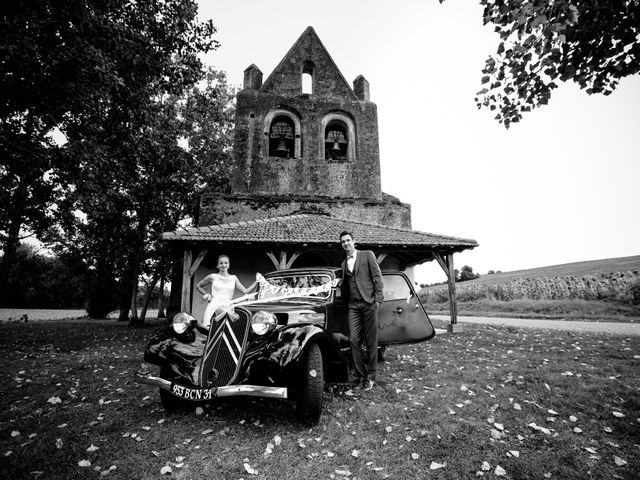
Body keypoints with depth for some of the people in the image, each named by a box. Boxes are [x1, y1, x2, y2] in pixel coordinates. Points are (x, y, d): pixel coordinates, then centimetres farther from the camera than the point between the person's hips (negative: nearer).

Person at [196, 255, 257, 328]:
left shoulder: (233, 278, 15)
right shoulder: (213, 277, 11)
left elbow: (245, 291, 10)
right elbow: (198, 286, 24)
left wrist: (256, 282, 3)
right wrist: (206, 294, 11)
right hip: (214, 305, -1)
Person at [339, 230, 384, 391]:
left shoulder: (367, 255, 4)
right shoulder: (344, 263, 18)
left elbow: (377, 277, -1)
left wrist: (378, 299, -9)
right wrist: (345, 303, 14)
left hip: (368, 303, -4)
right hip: (352, 305, 4)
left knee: (371, 341, 2)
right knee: (354, 340, -3)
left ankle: (370, 377, 14)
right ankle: (360, 375, 9)